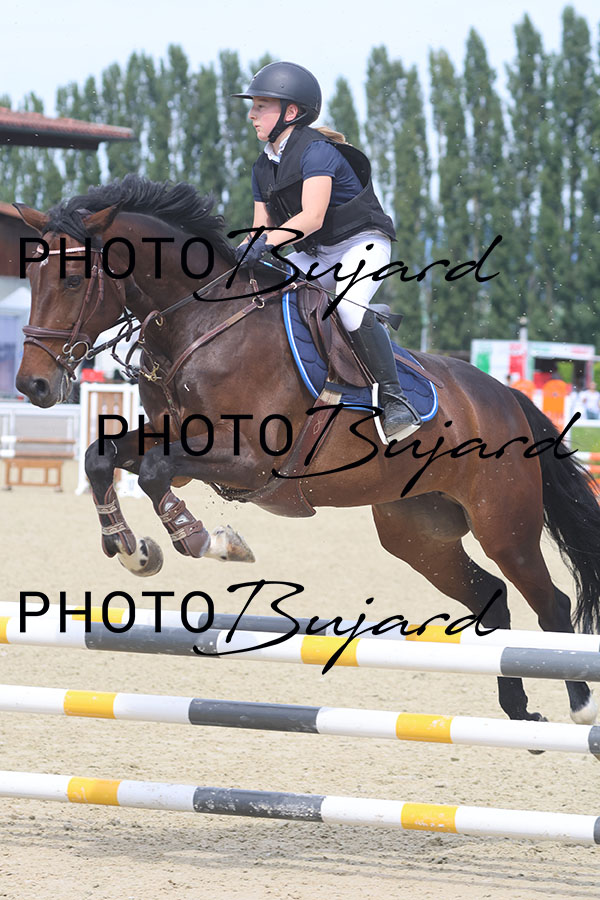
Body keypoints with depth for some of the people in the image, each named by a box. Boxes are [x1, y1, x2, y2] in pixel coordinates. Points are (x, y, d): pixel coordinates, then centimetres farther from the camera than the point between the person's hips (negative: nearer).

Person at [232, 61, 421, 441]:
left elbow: (312, 217, -29)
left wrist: (267, 242, -39)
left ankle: (395, 399, -29)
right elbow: (263, 224, 9)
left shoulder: (315, 150, -18)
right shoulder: (264, 167, 9)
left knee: (349, 306, -34)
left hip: (363, 243, -9)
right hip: (317, 255, 9)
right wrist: (244, 251, -12)